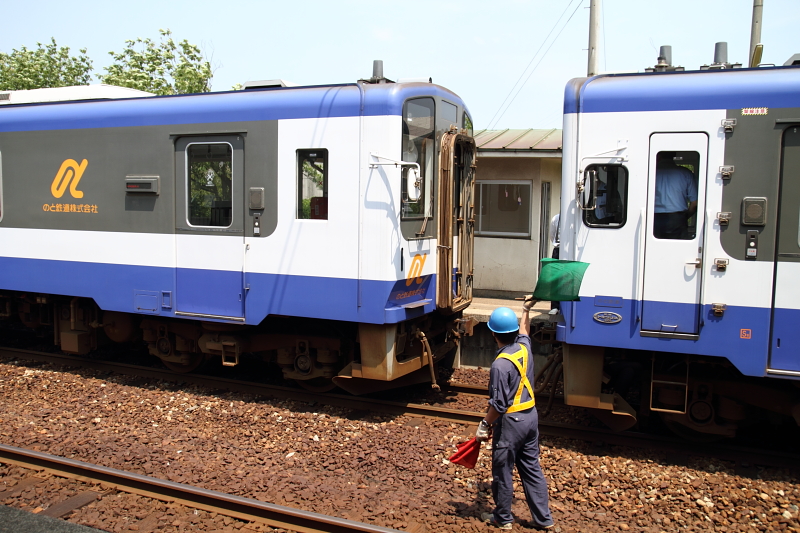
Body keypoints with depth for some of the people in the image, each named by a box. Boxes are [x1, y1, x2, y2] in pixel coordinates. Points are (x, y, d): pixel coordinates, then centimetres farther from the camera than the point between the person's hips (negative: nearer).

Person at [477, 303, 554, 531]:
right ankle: (543, 518, 23)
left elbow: (499, 405, -21)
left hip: (511, 421, -8)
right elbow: (524, 331, 24)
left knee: (502, 471, 9)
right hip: (531, 416, 8)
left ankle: (503, 518, 24)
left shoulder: (501, 364, -23)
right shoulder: (524, 347, -2)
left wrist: (484, 425, -9)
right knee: (531, 468, 16)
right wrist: (526, 310, 38)